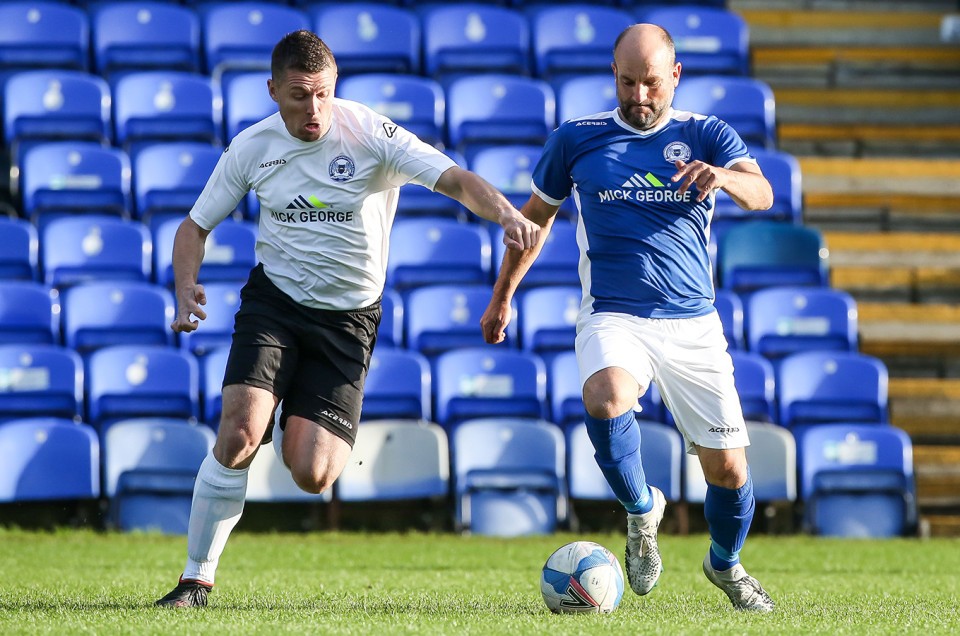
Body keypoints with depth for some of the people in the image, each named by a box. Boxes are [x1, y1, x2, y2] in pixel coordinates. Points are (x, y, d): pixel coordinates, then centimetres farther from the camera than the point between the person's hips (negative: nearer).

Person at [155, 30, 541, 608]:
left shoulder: (371, 135, -11)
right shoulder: (252, 148, -2)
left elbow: (455, 180, -19)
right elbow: (196, 226, 8)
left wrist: (507, 214, -40)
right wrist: (186, 291, -12)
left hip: (348, 318, -1)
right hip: (274, 301, 1)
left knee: (311, 476, -14)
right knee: (238, 435, -21)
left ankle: (320, 437, 27)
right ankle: (198, 579, -7)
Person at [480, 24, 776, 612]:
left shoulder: (706, 135, 4)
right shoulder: (576, 139, 7)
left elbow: (762, 195, -13)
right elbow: (537, 216, 21)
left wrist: (724, 176, -36)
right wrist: (503, 296, 24)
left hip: (693, 323, 1)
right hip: (613, 316, -1)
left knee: (728, 467, 0)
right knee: (605, 400, -34)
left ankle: (726, 563, 32)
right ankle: (642, 510, -7)